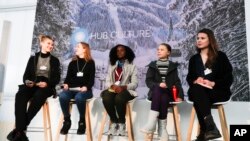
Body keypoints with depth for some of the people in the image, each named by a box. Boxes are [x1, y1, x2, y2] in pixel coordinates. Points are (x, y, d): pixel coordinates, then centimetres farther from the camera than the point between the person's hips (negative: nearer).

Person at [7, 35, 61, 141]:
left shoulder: (55, 60, 15)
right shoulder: (33, 58, 18)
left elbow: (57, 78, 7)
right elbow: (26, 75, 13)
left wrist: (47, 83, -14)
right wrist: (27, 81, -11)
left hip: (46, 86, -1)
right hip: (32, 85, 2)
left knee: (38, 96, -39)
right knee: (20, 95, -35)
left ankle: (19, 129, -34)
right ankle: (20, 131, -41)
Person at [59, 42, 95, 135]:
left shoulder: (90, 63, 10)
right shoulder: (72, 63, 21)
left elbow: (91, 79, 2)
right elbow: (68, 76, 15)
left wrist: (86, 87, -17)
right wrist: (66, 84, -7)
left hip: (85, 90, -3)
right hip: (72, 89, 3)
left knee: (79, 97, -38)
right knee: (62, 96, -30)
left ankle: (82, 121, -17)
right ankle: (67, 120, -13)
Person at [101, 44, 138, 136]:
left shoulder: (132, 66, 9)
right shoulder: (111, 65, 19)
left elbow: (134, 83, -1)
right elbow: (107, 82, 9)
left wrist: (123, 87, -18)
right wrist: (112, 86, -14)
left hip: (125, 90, -2)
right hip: (112, 89, 3)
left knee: (119, 99, -37)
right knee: (106, 99, -32)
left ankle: (121, 124, -16)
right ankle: (114, 122, -12)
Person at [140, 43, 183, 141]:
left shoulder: (173, 66, 15)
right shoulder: (152, 65, 16)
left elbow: (177, 82, 6)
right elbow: (148, 81, 4)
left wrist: (179, 95, -10)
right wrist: (158, 85, -16)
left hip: (168, 93, 0)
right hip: (155, 92, 0)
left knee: (163, 98, -36)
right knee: (158, 89, -36)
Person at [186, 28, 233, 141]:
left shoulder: (220, 56, 7)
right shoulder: (194, 59, 20)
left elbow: (229, 78, -1)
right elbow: (189, 78, 13)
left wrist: (213, 83, -18)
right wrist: (195, 81, -12)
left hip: (218, 91, -3)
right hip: (199, 92, 3)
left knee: (198, 100, -34)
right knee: (196, 89, -35)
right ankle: (210, 127, -44)